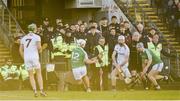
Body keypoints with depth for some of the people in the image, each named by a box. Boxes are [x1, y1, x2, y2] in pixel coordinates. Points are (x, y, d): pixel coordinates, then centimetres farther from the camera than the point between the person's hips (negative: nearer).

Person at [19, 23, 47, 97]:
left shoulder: (24, 38, 13)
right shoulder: (37, 37, -1)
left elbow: (21, 50, 11)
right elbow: (39, 47, -12)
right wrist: (40, 50, 11)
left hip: (26, 58, 3)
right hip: (34, 57, -3)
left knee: (31, 75, 7)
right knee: (39, 74, 5)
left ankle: (35, 91, -7)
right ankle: (41, 90, -4)